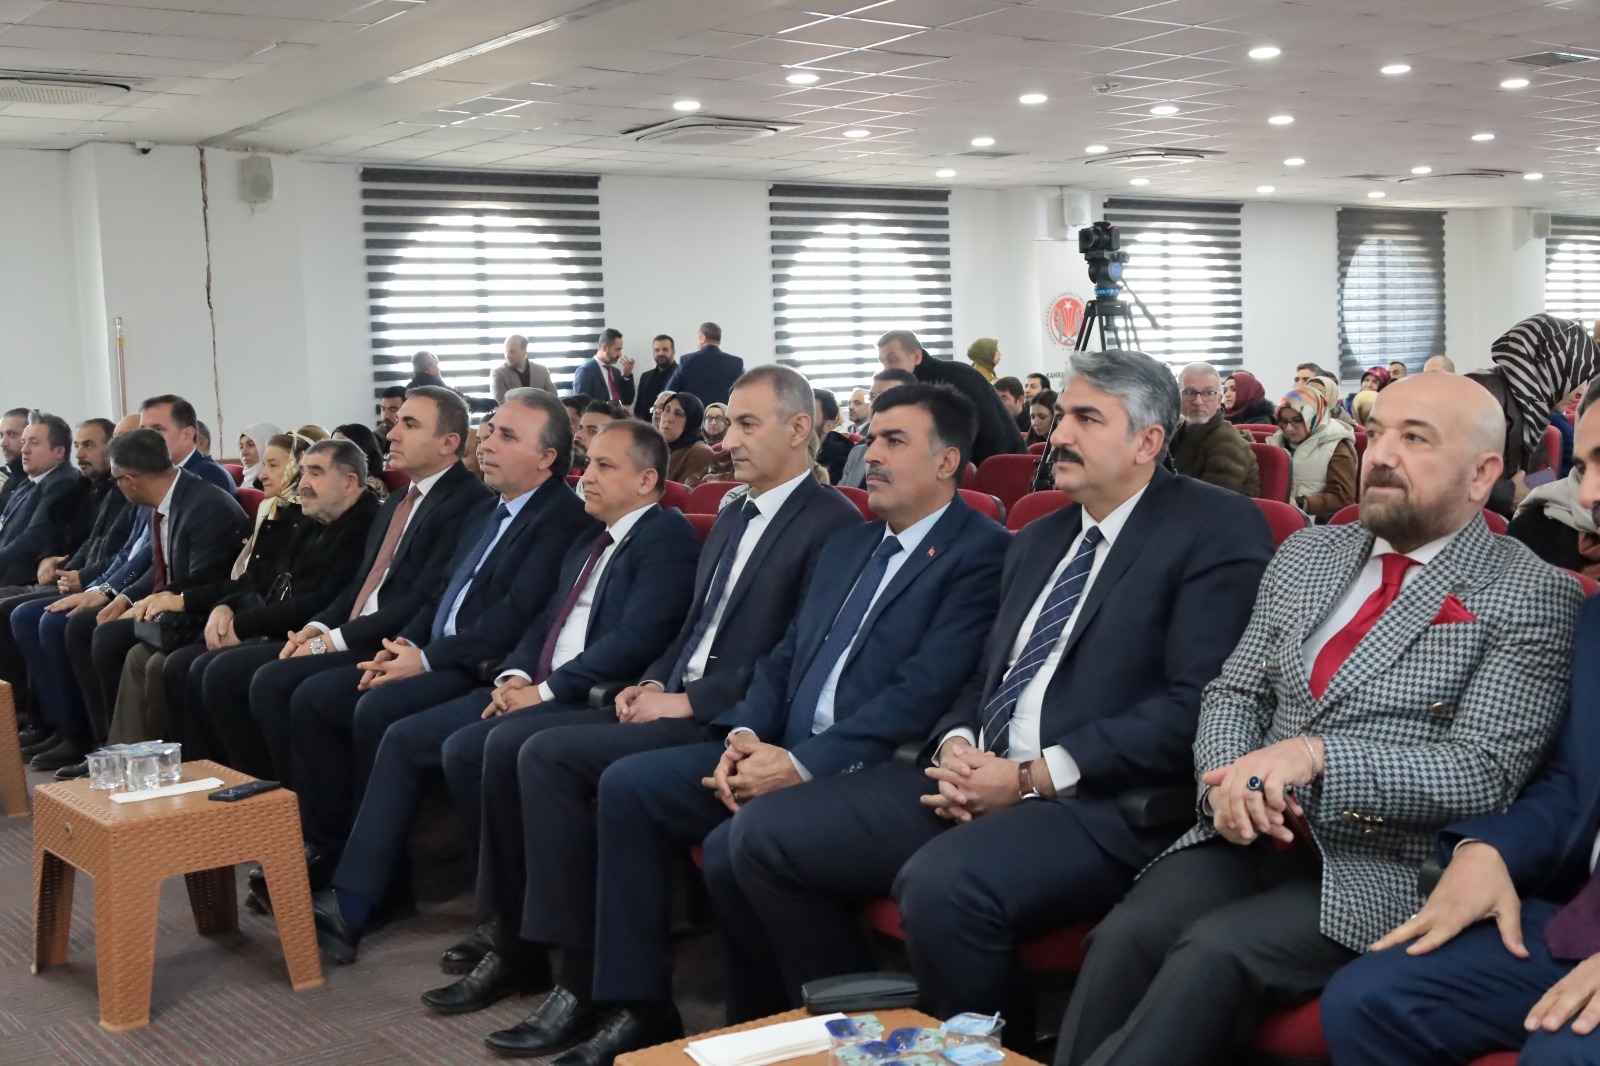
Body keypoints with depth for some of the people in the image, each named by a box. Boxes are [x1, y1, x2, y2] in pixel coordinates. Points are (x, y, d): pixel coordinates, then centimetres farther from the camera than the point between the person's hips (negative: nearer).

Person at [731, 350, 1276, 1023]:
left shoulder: (1217, 531, -4)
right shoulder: (1037, 541, 21)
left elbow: (1197, 707, -14)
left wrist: (1034, 775, -16)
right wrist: (955, 747, -2)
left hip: (1101, 803, -8)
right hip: (978, 779, 8)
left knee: (942, 883, -35)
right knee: (765, 835, -4)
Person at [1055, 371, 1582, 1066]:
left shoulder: (1532, 597, -4)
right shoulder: (1306, 555, 14)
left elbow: (1485, 773, -12)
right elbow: (1233, 693, 14)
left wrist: (1314, 755, -24)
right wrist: (1230, 780, -9)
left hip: (1385, 870, -4)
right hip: (1249, 835, 5)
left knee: (1213, 953, -28)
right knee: (1125, 936, -22)